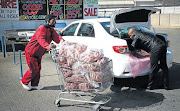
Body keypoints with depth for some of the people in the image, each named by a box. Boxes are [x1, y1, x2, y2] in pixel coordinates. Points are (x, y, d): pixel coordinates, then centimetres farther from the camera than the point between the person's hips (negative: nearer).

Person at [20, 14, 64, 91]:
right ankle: (24, 82, 14)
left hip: (38, 53, 9)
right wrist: (48, 46, -57)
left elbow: (57, 37, -7)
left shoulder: (52, 30, 6)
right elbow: (41, 39, -39)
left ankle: (34, 85, 21)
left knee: (38, 68, 10)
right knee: (34, 69, -6)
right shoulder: (41, 28, -23)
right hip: (31, 51, -9)